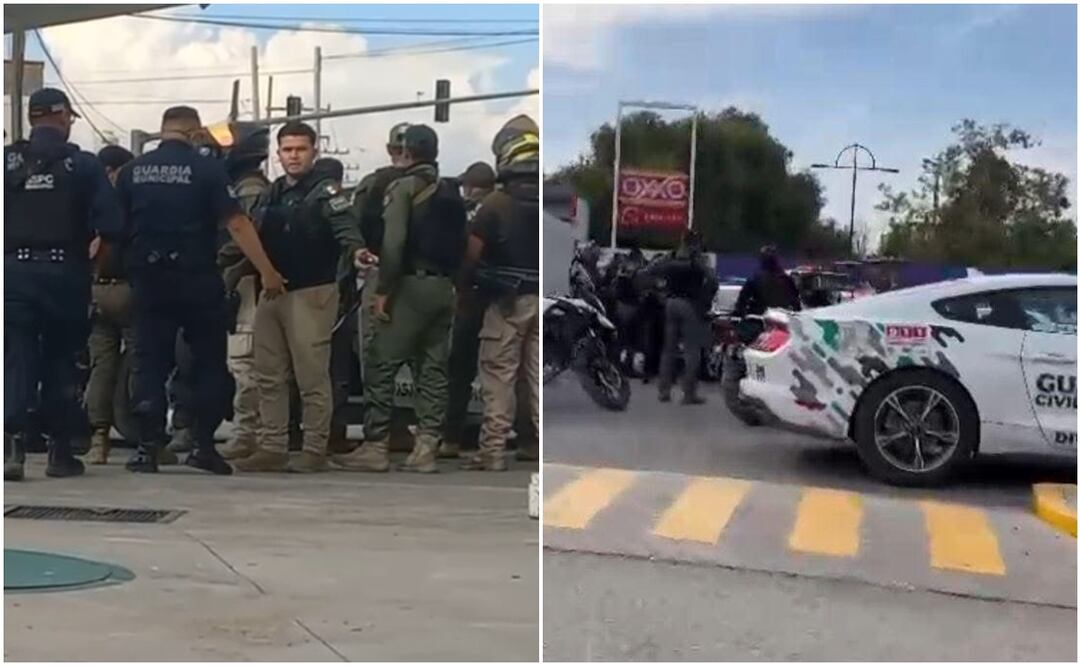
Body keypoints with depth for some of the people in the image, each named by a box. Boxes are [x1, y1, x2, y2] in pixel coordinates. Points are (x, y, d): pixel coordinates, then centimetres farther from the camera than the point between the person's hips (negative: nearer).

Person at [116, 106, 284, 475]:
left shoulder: (132, 171, 4)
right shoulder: (207, 168, -7)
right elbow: (237, 223, -13)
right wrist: (267, 271, -10)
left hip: (149, 278, 3)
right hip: (197, 278, -3)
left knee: (150, 362, 8)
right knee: (210, 361, 8)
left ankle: (147, 447, 4)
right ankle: (203, 445, 4)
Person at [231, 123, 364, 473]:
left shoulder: (325, 190, -6)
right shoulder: (271, 195, 17)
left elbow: (345, 225, -21)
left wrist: (355, 249, -40)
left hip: (312, 292, -8)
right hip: (271, 292, 8)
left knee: (312, 376, -5)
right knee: (270, 377, 9)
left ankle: (315, 450, 2)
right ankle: (272, 448, 16)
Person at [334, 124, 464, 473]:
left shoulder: (404, 186, -6)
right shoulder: (451, 191, 15)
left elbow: (393, 242, -15)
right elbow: (461, 244, 10)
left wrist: (383, 290, -13)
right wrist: (453, 281, 13)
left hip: (412, 285, -7)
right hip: (444, 287, 7)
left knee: (383, 366, -2)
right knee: (432, 369, 7)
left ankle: (375, 448, -3)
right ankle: (425, 449, 5)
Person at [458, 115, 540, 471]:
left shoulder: (497, 202, -13)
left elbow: (472, 253, -9)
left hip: (508, 299, -4)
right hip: (540, 299, 4)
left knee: (498, 376, 3)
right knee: (539, 375, 9)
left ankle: (493, 450, 4)